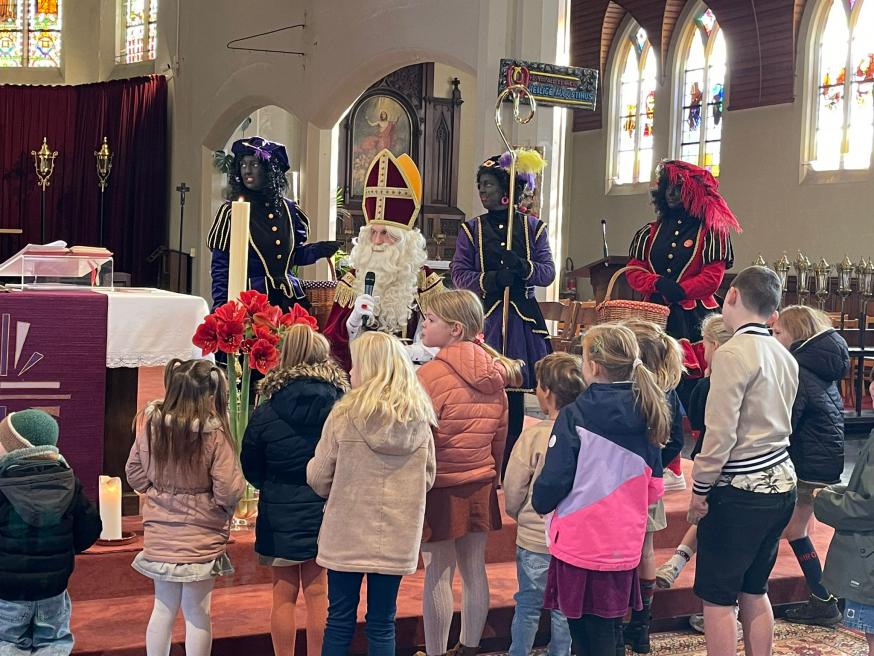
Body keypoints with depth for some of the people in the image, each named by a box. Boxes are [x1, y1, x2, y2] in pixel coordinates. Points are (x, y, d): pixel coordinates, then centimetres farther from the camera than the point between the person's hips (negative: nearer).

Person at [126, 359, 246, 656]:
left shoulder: (150, 423, -7)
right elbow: (229, 492, -17)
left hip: (159, 534, 4)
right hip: (200, 537, -3)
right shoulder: (214, 434, -19)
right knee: (197, 612, 10)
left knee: (163, 608, 17)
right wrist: (238, 480, 4)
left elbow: (134, 474, 2)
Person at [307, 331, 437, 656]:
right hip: (397, 538, 2)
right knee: (382, 623, 12)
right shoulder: (419, 419, -4)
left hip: (346, 534, -2)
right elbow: (427, 477, 5)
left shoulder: (344, 414, -13)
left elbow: (318, 477, -6)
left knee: (340, 620, 12)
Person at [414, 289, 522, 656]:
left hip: (440, 489, -6)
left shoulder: (431, 374, -17)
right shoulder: (494, 375, 3)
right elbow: (500, 437, 10)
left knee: (438, 575, 2)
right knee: (474, 571, 13)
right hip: (480, 487, 6)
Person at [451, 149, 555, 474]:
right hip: (484, 316, 0)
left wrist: (523, 267, -17)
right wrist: (490, 280, -16)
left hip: (521, 318, 1)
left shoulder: (533, 227, 8)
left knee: (514, 393, 3)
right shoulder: (471, 229, 7)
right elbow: (459, 273, 1)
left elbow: (548, 271, 3)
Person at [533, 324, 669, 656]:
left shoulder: (575, 416, -15)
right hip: (624, 546, 5)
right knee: (611, 627, 17)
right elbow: (654, 490, 8)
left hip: (580, 541, -5)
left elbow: (553, 481, -14)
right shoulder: (646, 417, 2)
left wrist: (541, 503, 6)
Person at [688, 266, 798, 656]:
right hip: (780, 485, 8)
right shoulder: (785, 357, 8)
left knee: (717, 599, 2)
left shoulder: (733, 353, -16)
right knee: (754, 591, 18)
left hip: (740, 493, -8)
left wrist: (699, 490, -10)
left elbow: (720, 434, -19)